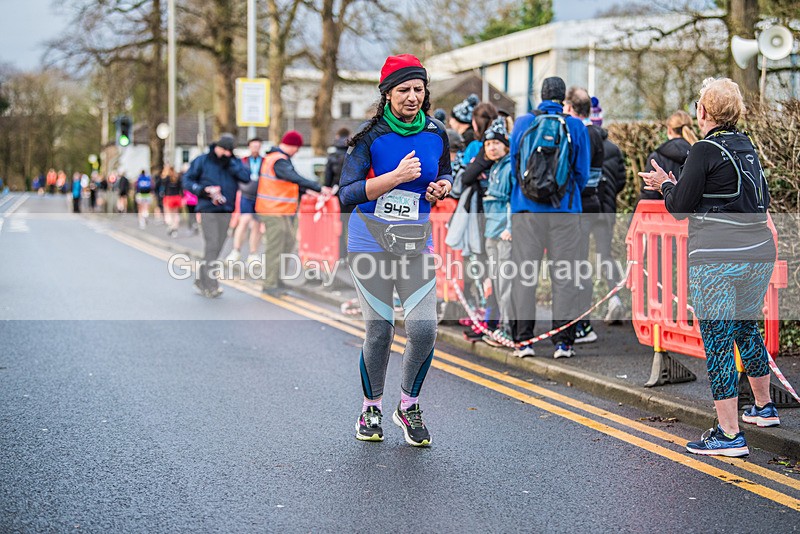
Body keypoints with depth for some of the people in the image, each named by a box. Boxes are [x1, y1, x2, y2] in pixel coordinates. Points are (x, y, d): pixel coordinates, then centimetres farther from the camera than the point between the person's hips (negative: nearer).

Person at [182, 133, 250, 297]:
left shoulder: (235, 162, 9)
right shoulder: (202, 160, 1)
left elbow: (246, 177, -8)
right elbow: (187, 179, 2)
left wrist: (229, 163, -13)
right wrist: (203, 190, -12)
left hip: (226, 211, 4)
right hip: (208, 210, -4)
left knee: (216, 247, 7)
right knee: (211, 245, -14)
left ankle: (200, 281, 19)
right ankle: (211, 285, -16)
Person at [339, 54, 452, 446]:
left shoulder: (436, 134, 4)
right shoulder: (371, 136, -9)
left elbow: (445, 173, 22)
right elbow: (347, 193, -15)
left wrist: (443, 187, -1)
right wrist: (396, 177, -24)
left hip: (416, 243, 3)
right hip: (371, 242, -3)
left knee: (424, 329, -8)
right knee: (379, 330, 1)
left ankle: (409, 406, 16)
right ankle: (371, 410, 24)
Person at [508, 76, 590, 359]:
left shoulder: (522, 123, 2)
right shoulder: (576, 126, 0)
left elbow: (513, 164, 9)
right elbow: (582, 172, 5)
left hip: (526, 209, 1)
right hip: (564, 210, 0)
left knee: (524, 274, 5)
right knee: (563, 276, 4)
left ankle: (523, 339, 4)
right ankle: (563, 341, 4)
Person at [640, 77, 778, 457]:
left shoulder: (704, 151, -10)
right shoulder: (748, 147, 12)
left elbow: (680, 208, -8)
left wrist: (665, 184, 13)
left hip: (716, 259, -8)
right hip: (759, 252, 8)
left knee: (717, 342, -3)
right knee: (746, 329, 24)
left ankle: (729, 434, -4)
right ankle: (764, 407, 38)